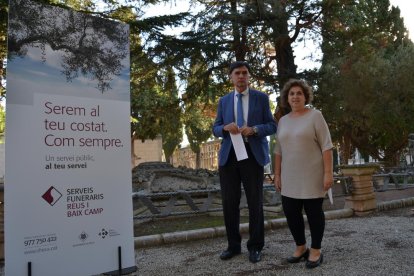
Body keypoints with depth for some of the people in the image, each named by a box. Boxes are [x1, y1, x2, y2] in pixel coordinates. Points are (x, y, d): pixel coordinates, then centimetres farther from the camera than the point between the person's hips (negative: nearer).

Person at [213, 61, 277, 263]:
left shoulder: (261, 98, 6)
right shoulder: (224, 101, 13)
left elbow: (272, 126, 3)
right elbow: (215, 129, 12)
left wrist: (254, 129, -16)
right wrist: (226, 127, -11)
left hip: (253, 154, -2)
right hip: (229, 155, 2)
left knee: (255, 203, 5)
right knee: (229, 203, 5)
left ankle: (255, 247, 20)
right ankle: (233, 245, 21)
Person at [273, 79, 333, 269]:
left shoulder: (315, 116, -5)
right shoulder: (283, 121, 10)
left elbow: (326, 146, -10)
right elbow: (279, 151, 12)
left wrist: (328, 172, -16)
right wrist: (277, 174, 9)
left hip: (312, 175, -5)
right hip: (290, 178, 5)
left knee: (313, 211, 3)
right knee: (290, 212, 6)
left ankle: (316, 251, 18)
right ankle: (301, 248, 23)